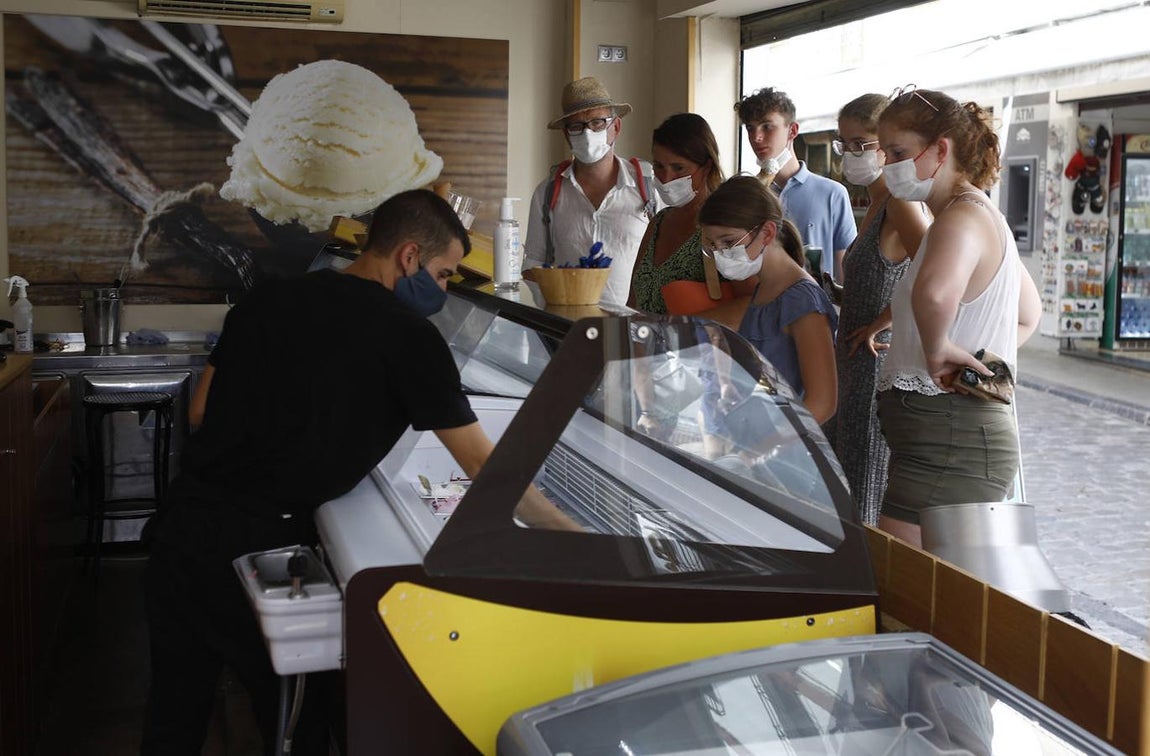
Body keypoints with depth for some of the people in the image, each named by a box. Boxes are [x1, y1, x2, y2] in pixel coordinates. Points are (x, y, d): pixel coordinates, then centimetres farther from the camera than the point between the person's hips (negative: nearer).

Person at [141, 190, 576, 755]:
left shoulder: (266, 299, 9)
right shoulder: (408, 336, -7)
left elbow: (203, 410, 16)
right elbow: (484, 465, -6)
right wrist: (574, 537, 3)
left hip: (182, 518, 6)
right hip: (259, 542, -6)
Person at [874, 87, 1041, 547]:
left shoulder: (963, 217, -15)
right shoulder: (981, 216, 18)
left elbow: (935, 292, -40)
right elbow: (1029, 315, 32)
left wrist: (936, 348, -22)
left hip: (950, 443, -11)